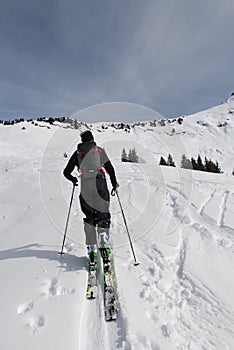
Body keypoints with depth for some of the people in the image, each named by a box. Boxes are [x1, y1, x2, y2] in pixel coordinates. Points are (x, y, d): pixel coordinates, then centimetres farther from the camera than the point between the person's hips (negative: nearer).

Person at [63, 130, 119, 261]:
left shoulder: (77, 153, 10)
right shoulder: (99, 150, 6)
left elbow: (66, 172, 12)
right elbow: (110, 168, 0)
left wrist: (74, 180, 31)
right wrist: (114, 183, 10)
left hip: (85, 190, 2)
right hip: (100, 187, -2)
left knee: (89, 218, 14)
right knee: (103, 216, 9)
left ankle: (91, 248, 12)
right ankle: (104, 244, -5)